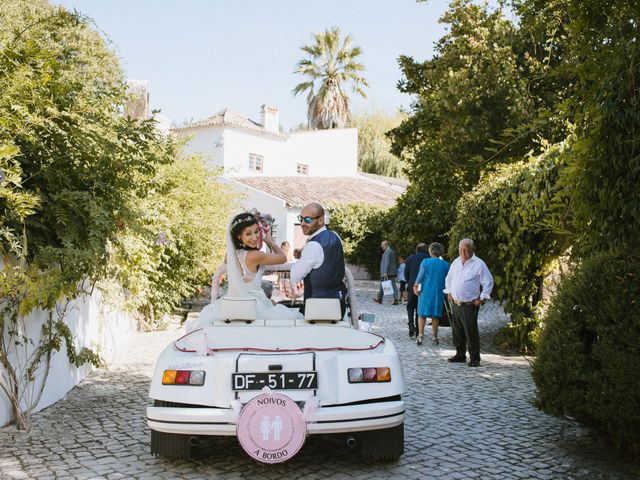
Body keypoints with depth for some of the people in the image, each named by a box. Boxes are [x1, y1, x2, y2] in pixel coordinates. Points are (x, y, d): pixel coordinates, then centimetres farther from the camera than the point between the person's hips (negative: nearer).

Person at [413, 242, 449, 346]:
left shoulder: (425, 262, -8)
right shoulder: (445, 264, -1)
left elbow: (420, 275, -5)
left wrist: (416, 286, 9)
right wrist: (445, 289, 17)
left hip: (426, 291, -2)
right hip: (439, 293, 2)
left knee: (422, 314, 8)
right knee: (435, 315, 11)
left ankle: (420, 335, -1)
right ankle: (434, 337, 15)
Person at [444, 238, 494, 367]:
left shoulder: (479, 264, -8)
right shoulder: (456, 262, 11)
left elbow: (488, 283, -5)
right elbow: (449, 278, 25)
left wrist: (481, 299, -9)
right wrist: (449, 292, 17)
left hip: (469, 305, -6)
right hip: (456, 303, 6)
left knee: (471, 332, -8)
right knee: (457, 331, 12)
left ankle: (474, 358, 1)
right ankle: (460, 354, 24)